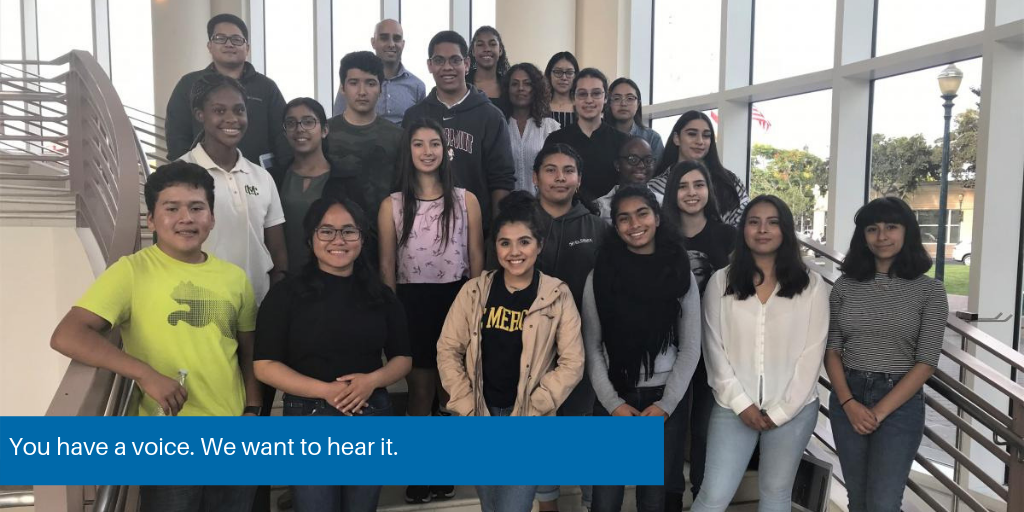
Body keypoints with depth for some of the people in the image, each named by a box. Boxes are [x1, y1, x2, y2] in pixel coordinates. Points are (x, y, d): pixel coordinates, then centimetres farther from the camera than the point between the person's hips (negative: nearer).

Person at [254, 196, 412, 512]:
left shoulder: (381, 295, 5)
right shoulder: (286, 293, -5)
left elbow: (403, 358, 8)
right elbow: (265, 365, -8)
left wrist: (373, 380, -13)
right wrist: (326, 390, -19)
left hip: (372, 417, 3)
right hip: (309, 419, -3)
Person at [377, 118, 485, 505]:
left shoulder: (466, 200, 2)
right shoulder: (392, 205, 3)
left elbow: (476, 257, 3)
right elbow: (387, 264, 3)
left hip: (456, 299, 0)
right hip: (412, 301, 0)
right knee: (420, 390, 9)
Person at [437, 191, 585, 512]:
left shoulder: (557, 296, -7)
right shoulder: (475, 291, -1)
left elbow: (572, 364, -7)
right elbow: (448, 350, 2)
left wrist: (530, 411, -10)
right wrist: (467, 409, -4)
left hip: (530, 421, -3)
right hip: (481, 416, 3)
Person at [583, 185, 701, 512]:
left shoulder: (681, 274, 0)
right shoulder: (600, 276, -2)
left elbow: (690, 348, 0)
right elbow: (592, 348, -1)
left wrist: (665, 404, -7)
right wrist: (613, 403, -8)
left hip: (665, 403, 1)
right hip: (612, 402, 0)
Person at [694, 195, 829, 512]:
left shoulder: (811, 285, 0)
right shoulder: (721, 282, 2)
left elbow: (812, 352, -2)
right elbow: (714, 348, 0)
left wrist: (781, 411, -6)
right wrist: (741, 403, -7)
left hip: (793, 408, 0)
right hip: (733, 406, 0)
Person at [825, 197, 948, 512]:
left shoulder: (929, 291, -3)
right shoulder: (844, 286, 3)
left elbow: (926, 362, -8)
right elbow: (831, 350, 3)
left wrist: (880, 411, -13)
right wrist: (849, 403, -11)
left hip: (900, 402, -3)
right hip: (847, 398, 3)